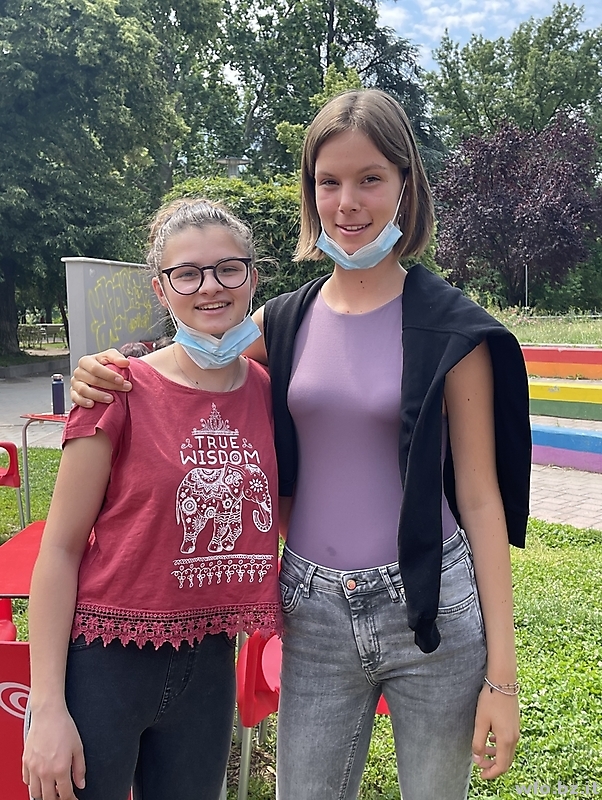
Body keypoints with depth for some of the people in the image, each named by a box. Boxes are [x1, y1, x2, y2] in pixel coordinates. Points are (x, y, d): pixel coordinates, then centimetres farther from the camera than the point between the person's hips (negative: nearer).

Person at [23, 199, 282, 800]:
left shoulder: (267, 391, -1)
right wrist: (48, 706, -11)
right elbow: (60, 548, -10)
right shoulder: (122, 391, -13)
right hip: (103, 662, -4)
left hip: (208, 666, 4)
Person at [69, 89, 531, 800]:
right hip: (314, 614, 3)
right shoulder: (284, 322, 3)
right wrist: (104, 374, -8)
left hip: (431, 612, -2)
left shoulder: (452, 328, -7)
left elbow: (480, 497, -6)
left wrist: (501, 673, -7)